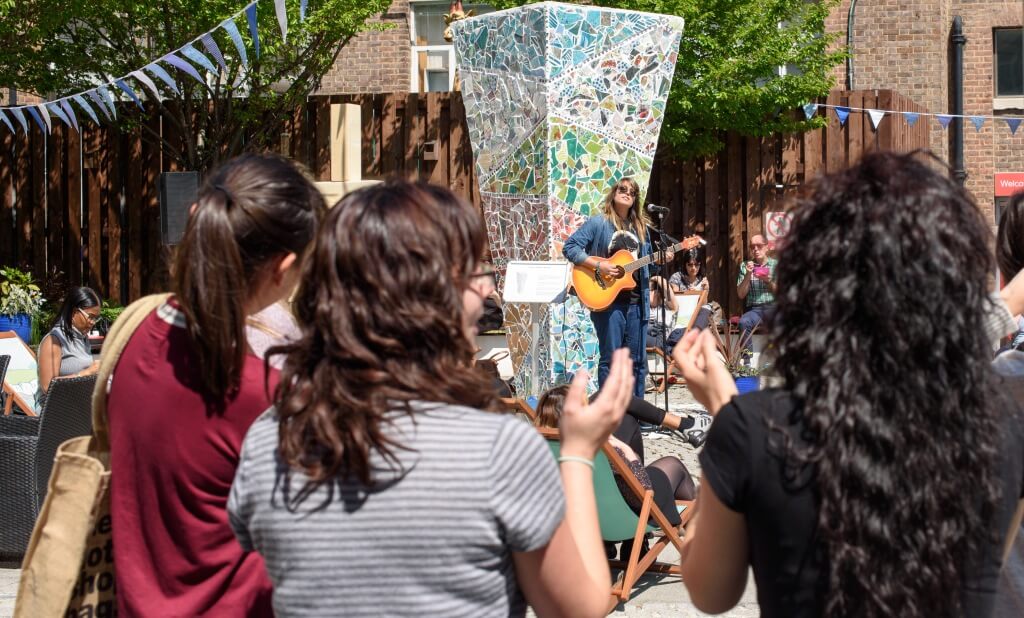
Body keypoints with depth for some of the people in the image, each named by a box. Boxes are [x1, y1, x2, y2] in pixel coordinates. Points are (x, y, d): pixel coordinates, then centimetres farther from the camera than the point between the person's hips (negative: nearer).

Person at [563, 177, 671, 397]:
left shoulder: (641, 227, 16)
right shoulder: (598, 223, -2)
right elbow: (569, 247, -9)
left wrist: (660, 258, 2)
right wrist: (598, 265, -17)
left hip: (636, 301, 6)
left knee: (638, 359, 7)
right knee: (611, 358, -4)